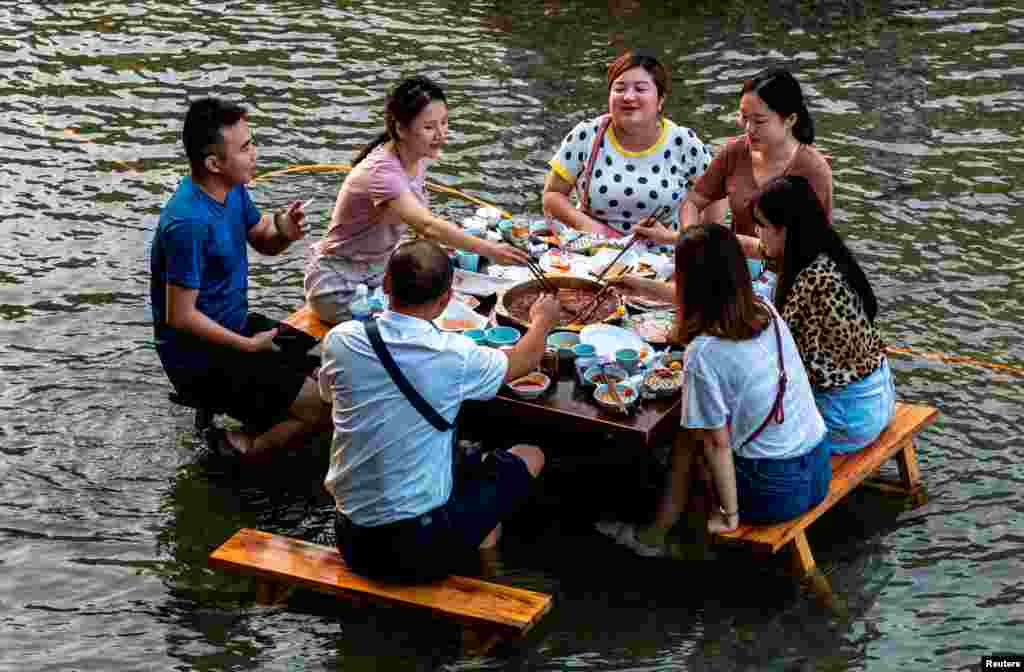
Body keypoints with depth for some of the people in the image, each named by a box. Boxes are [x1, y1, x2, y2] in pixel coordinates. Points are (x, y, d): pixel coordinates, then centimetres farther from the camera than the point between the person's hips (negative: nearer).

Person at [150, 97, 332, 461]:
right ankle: (241, 453, 4)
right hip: (200, 359, -9)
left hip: (235, 326, 9)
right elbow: (181, 316, -25)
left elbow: (263, 241, 14)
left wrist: (283, 231, -10)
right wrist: (250, 346, -17)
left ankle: (249, 434, 20)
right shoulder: (189, 223, -29)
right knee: (324, 408, -15)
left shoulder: (232, 188, -2)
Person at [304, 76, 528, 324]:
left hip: (380, 270, 8)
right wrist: (488, 250, -53)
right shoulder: (382, 171, -31)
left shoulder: (418, 158, -4)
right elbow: (428, 226, -45)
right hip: (338, 282, -8)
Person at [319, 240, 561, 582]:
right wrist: (542, 321, 29)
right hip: (422, 550, -5)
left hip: (352, 542, 5)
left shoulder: (340, 340, -8)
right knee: (530, 456, 16)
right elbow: (523, 361, 6)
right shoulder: (454, 355, -17)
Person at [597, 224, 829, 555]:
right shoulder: (765, 311, -2)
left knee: (686, 440, 20)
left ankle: (655, 537, 38)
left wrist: (729, 515, -5)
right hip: (819, 472, 6)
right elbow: (711, 300, 20)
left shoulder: (703, 354, -22)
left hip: (774, 491, -6)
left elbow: (717, 443, -17)